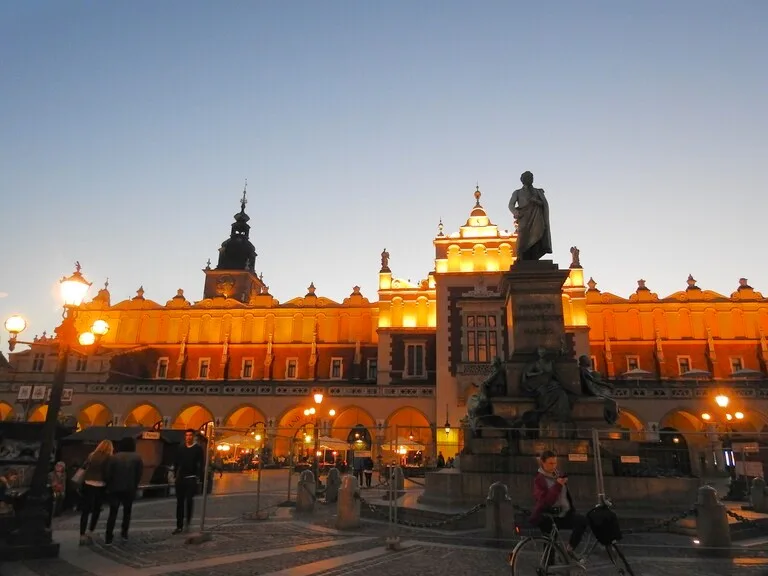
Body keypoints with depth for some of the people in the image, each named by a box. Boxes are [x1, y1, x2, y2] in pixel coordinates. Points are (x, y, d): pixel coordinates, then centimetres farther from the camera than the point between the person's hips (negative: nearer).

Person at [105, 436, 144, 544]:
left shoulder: (114, 457, -3)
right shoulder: (137, 458, -3)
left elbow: (108, 474, -5)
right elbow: (139, 475, -5)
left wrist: (109, 487, 7)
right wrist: (134, 486, 7)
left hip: (115, 488, 0)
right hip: (129, 489, 0)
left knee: (113, 512, 6)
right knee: (127, 511, 18)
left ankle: (109, 537, 1)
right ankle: (124, 533, 19)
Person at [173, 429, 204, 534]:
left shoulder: (198, 448, -2)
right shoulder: (181, 448, 9)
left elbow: (201, 464, -4)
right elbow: (177, 463, 12)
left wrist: (199, 477, -11)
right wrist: (175, 475, 5)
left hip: (191, 478, -4)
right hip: (181, 478, 4)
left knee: (189, 500, -9)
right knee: (180, 503, 6)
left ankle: (188, 521, 13)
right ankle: (179, 526, 13)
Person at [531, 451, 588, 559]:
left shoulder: (558, 475, 10)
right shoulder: (539, 480, -9)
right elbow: (544, 501, -23)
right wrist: (557, 485, -28)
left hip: (564, 515, 5)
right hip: (547, 518, -5)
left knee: (581, 520, -22)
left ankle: (570, 548, -9)